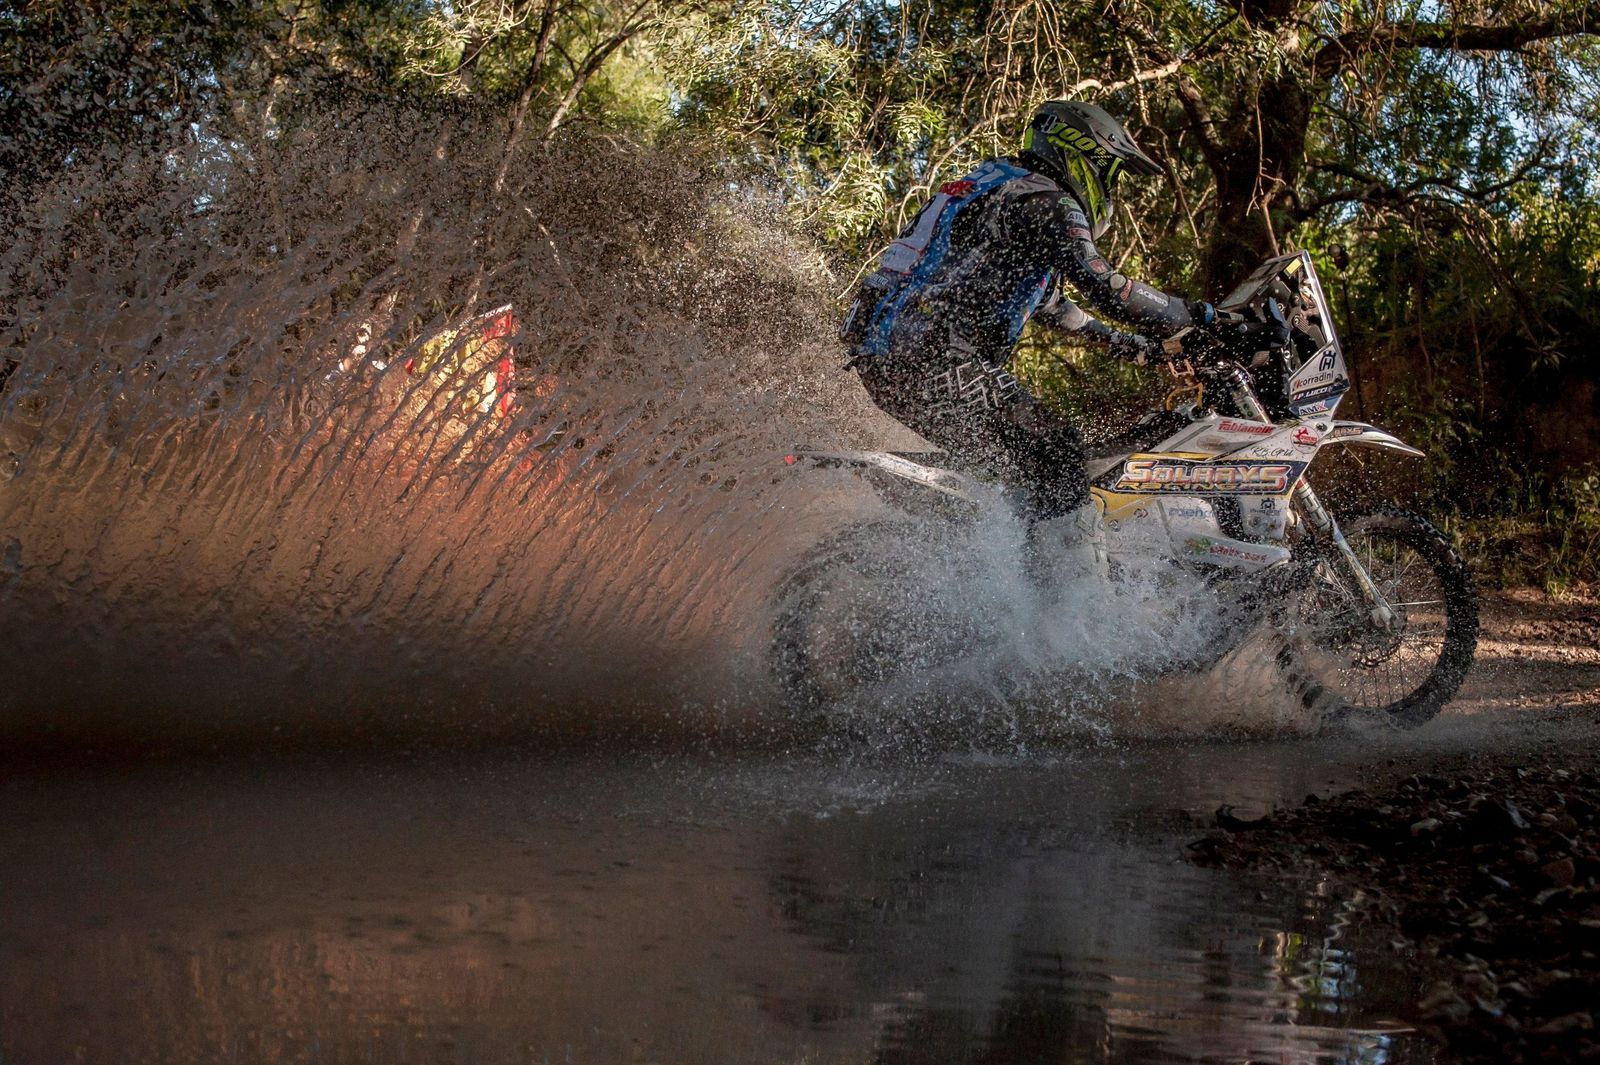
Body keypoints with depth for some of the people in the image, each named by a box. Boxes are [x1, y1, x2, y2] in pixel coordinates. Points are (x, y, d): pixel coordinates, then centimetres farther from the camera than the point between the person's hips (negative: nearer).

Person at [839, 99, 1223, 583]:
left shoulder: (997, 190, 28)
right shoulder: (1045, 203, -4)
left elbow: (1047, 300, 38)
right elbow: (1106, 288, -14)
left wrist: (1126, 342, 40)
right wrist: (1197, 315, -2)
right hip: (937, 359, -10)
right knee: (1056, 457, -11)